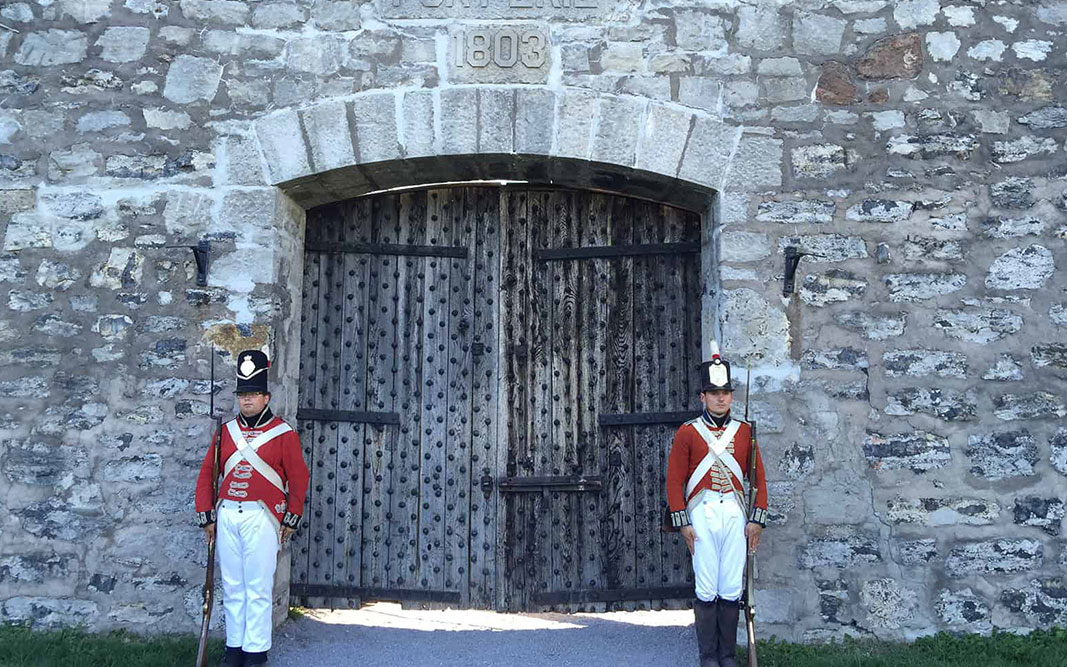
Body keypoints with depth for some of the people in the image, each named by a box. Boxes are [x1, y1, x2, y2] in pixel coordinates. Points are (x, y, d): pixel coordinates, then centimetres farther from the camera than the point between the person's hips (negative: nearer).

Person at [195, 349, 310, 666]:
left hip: (261, 518, -4)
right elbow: (207, 474, 11)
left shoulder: (283, 433, -2)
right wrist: (207, 515, 5)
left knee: (258, 589, -1)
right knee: (232, 587, 11)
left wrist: (291, 520, -3)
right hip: (226, 516, 4)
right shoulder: (226, 431, 10)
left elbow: (298, 478, -1)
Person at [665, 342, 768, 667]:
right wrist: (683, 523, -6)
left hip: (735, 514, 2)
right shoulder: (687, 433, 1)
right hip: (702, 513, -2)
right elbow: (674, 480, 0)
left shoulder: (745, 432, 9)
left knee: (732, 590, 5)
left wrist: (757, 520, 3)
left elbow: (758, 478, 10)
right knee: (707, 589, 0)